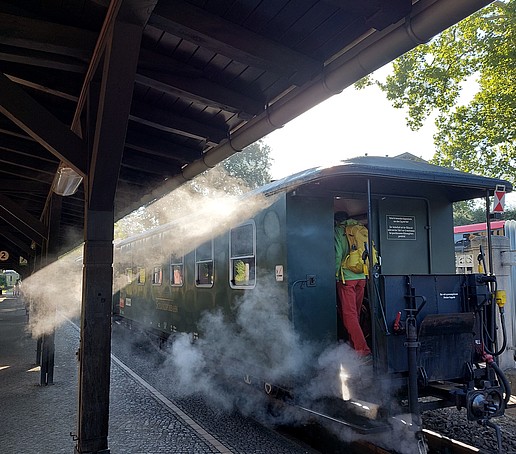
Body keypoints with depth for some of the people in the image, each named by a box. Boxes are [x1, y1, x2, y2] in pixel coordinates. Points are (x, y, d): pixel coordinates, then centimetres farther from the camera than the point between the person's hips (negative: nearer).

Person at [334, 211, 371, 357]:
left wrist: (335, 274, -3)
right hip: (362, 277, 6)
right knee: (356, 313, 15)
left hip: (346, 278, -6)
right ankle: (354, 345, 24)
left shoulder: (338, 232, -2)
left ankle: (363, 350, -13)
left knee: (348, 314, -5)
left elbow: (338, 254, -12)